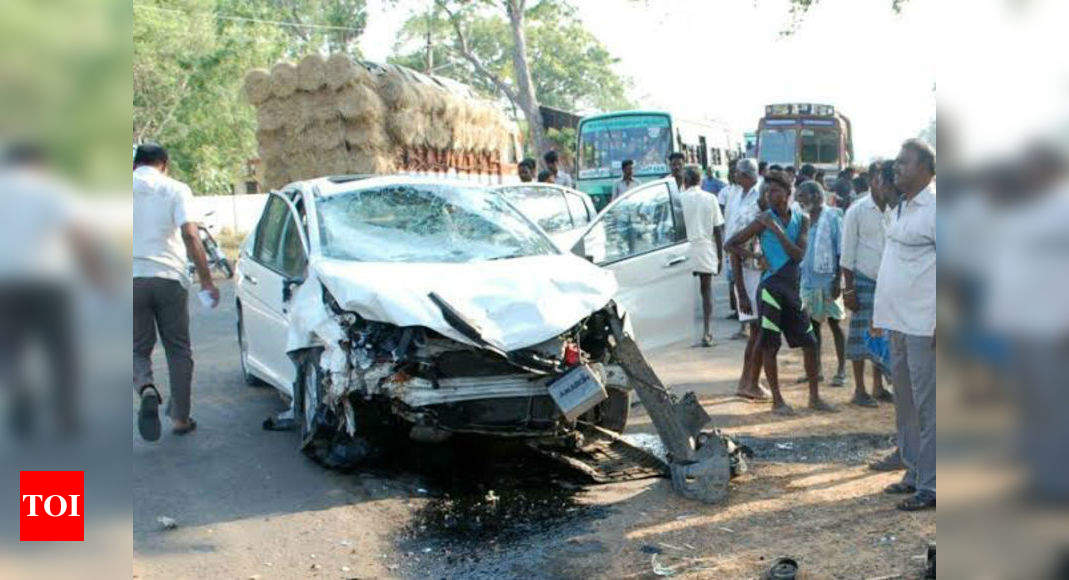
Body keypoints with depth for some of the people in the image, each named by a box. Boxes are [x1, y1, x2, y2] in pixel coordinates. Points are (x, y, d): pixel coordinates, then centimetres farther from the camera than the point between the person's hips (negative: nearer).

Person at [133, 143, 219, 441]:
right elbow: (190, 235, -8)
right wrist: (206, 280, -7)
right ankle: (181, 417, 15)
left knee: (139, 348, 10)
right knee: (178, 350, 12)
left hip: (132, 279, 1)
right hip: (169, 277, 0)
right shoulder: (176, 189, 4)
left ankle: (147, 389, -21)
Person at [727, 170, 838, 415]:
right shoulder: (764, 220, -5)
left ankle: (814, 397, 19)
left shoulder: (801, 220, 6)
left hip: (792, 288, 5)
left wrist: (777, 230, -14)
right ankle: (777, 400, 10)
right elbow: (731, 244, -2)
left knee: (810, 342, 6)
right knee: (769, 345, 0)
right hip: (770, 287, -4)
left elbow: (799, 254, -7)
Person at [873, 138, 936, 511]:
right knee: (904, 403, 16)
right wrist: (882, 315, 19)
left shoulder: (933, 209, -12)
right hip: (898, 323, 9)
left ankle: (930, 486, 6)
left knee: (926, 406, -2)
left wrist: (942, 323, -18)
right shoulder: (900, 210, 15)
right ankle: (914, 473, 29)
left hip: (923, 326, -9)